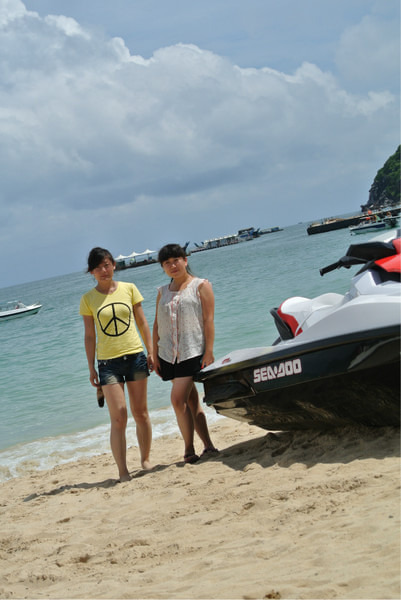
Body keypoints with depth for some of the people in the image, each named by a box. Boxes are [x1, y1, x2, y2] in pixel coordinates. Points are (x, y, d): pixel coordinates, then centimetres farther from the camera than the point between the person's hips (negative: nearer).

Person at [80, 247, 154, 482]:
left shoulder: (129, 289, 4)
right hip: (108, 362, -1)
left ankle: (146, 460, 23)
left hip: (135, 356, 1)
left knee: (141, 412, 7)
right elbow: (90, 336, 5)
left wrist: (151, 352, 4)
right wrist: (91, 368, 3)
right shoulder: (88, 299, 2)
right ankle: (123, 470, -5)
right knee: (118, 416, -9)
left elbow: (142, 323, 9)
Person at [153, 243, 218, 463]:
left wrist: (209, 352, -13)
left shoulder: (201, 286, 2)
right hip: (169, 355, 6)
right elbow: (157, 324, 16)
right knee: (191, 401, 6)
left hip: (193, 352, -6)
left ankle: (189, 449, -6)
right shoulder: (162, 292, 17)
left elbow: (209, 320, -5)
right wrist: (155, 355, 9)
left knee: (178, 399, -16)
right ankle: (209, 447, 11)